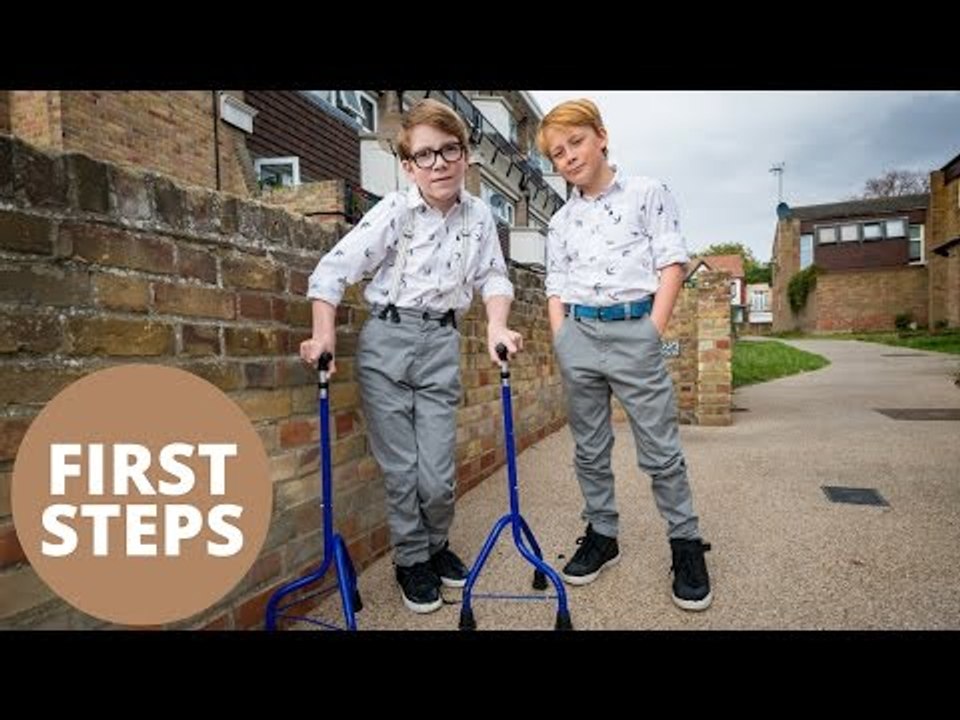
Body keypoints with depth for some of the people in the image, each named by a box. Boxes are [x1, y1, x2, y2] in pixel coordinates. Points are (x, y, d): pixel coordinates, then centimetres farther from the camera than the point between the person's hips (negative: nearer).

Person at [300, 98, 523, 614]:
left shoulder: (479, 215, 4)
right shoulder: (394, 212, -7)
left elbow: (492, 276, 7)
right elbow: (334, 268, -10)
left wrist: (497, 325, -12)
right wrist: (324, 335, -21)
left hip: (441, 344, 2)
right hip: (386, 340, -2)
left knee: (438, 473, 0)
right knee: (401, 469, 3)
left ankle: (436, 544, 30)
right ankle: (411, 559, 27)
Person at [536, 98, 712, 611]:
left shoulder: (647, 193, 4)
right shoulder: (561, 220, 14)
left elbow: (671, 264, -1)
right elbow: (556, 286, 14)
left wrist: (654, 330, -9)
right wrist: (561, 340, 2)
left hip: (634, 328, -3)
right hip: (577, 333, 4)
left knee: (660, 449, 0)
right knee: (589, 448, 10)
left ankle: (686, 544, 16)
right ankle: (601, 535, 25)